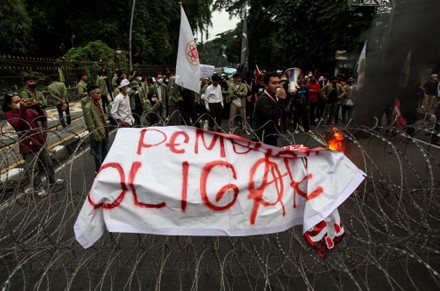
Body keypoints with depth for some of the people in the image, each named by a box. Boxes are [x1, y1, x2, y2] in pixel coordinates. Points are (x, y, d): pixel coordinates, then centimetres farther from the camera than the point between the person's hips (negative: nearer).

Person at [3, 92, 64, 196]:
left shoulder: (29, 111, 8)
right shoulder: (9, 114, -9)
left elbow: (43, 118, -1)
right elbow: (19, 125, -28)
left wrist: (37, 106, -13)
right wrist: (22, 109, -34)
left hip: (40, 143, 6)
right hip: (28, 147, -6)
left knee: (48, 164, 22)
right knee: (32, 170, 7)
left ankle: (52, 180, 44)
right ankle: (37, 187, 28)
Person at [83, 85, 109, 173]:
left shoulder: (98, 103, 5)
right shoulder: (88, 107, -19)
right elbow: (90, 125, -18)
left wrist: (106, 130, 14)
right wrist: (97, 136, -16)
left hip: (105, 132, 8)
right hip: (97, 135, -8)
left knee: (105, 152, 20)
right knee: (98, 154, 9)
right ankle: (99, 170, 25)